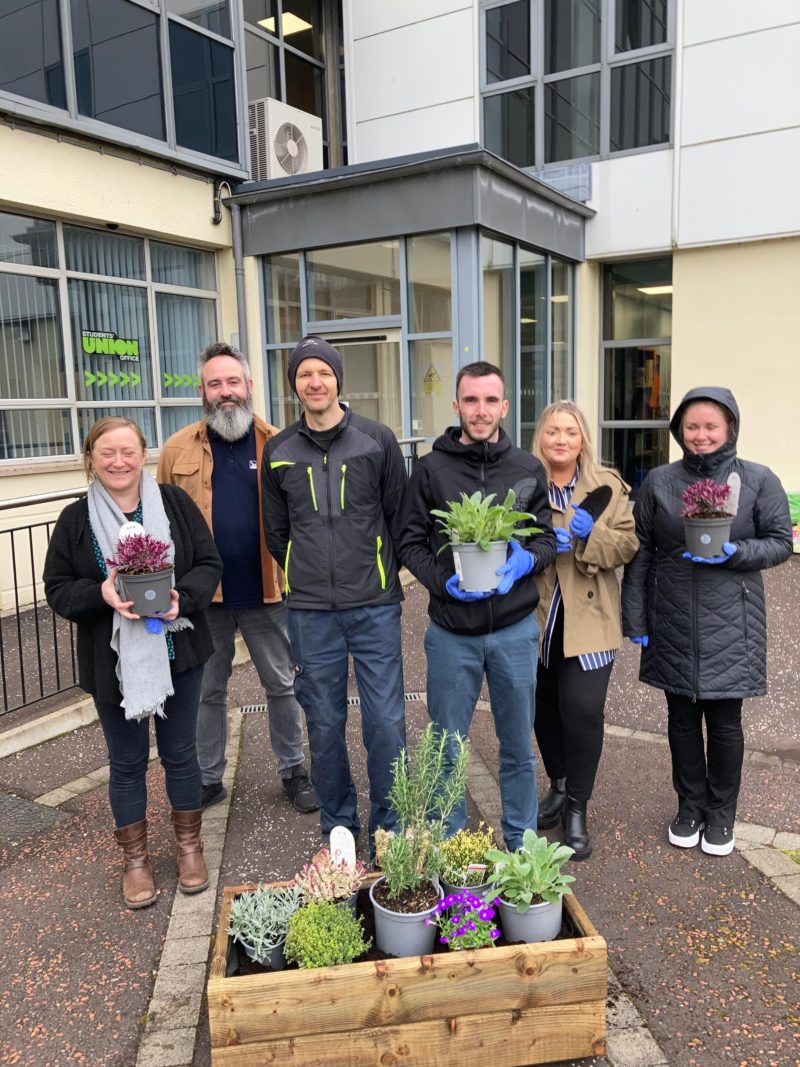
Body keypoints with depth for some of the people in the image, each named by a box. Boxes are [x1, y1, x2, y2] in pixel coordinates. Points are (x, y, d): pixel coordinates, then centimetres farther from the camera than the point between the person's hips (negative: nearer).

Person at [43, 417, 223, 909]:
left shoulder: (175, 503, -2)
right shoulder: (76, 519, -2)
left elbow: (210, 563, -2)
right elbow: (58, 589, -1)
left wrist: (184, 596, -21)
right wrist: (101, 595, -21)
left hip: (177, 654, 0)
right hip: (114, 662, 0)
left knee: (181, 753, 14)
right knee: (128, 762, 13)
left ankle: (190, 845, 34)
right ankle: (135, 858, 32)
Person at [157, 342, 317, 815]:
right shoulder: (179, 450, -1)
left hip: (266, 593, 0)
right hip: (203, 596, 1)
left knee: (282, 686, 14)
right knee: (208, 691, 16)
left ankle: (294, 770, 34)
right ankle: (208, 779, 33)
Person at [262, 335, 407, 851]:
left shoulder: (378, 439, 0)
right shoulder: (279, 452, 6)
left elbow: (399, 517, 7)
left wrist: (380, 576, 8)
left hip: (375, 608, -2)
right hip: (311, 613, 2)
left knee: (385, 721, 1)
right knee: (325, 724, 10)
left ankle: (390, 828, 20)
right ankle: (338, 826, 28)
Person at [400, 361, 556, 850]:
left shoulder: (528, 469, 4)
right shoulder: (431, 469, -1)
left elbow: (547, 538, 7)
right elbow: (411, 543, 0)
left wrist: (524, 561, -14)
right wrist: (443, 581, -17)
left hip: (515, 629, 1)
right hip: (451, 630, -1)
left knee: (519, 748, 14)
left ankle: (521, 843, 33)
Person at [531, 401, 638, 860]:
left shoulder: (606, 487, 2)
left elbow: (628, 544, -1)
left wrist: (592, 536, -19)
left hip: (588, 620, -1)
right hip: (537, 619, 2)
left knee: (583, 712, -6)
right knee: (545, 709, 13)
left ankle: (577, 807, 13)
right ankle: (560, 786, 37)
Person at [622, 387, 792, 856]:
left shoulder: (758, 480, -2)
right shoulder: (659, 481, 3)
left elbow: (780, 541, 1)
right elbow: (640, 552, 5)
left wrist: (734, 553, -18)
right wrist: (635, 619, 3)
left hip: (730, 624, -2)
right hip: (673, 625, 2)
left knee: (724, 720, 8)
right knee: (682, 717, 12)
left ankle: (721, 812, 27)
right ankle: (690, 806, 30)